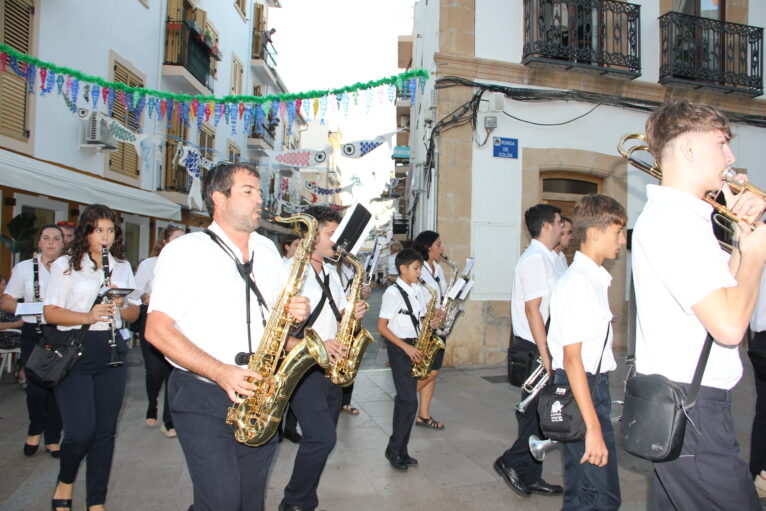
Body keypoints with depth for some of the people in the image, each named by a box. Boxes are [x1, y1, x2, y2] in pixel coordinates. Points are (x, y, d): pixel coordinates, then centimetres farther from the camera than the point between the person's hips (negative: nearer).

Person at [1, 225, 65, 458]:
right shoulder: (24, 268, 5)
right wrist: (30, 307, -15)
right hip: (34, 334, 0)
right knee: (36, 388, -4)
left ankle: (53, 438, 20)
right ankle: (35, 430, 25)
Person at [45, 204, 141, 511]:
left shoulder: (122, 267, 12)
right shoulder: (65, 265, 0)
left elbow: (135, 313, 14)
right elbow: (50, 313, -6)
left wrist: (122, 305, -9)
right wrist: (87, 316, -22)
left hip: (112, 353, 4)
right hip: (74, 352, -4)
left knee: (106, 430, 7)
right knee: (81, 431, -9)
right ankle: (65, 483, 23)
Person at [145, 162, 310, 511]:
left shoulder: (267, 249, 11)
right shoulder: (185, 251, -8)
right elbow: (157, 329, -13)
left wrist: (294, 313, -5)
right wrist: (221, 372, -24)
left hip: (261, 395, 6)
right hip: (203, 396, -5)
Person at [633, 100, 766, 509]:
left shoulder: (683, 217, 15)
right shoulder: (669, 219, -18)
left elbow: (720, 292, 18)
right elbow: (730, 325, -26)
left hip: (678, 402, 10)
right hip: (690, 410, -10)